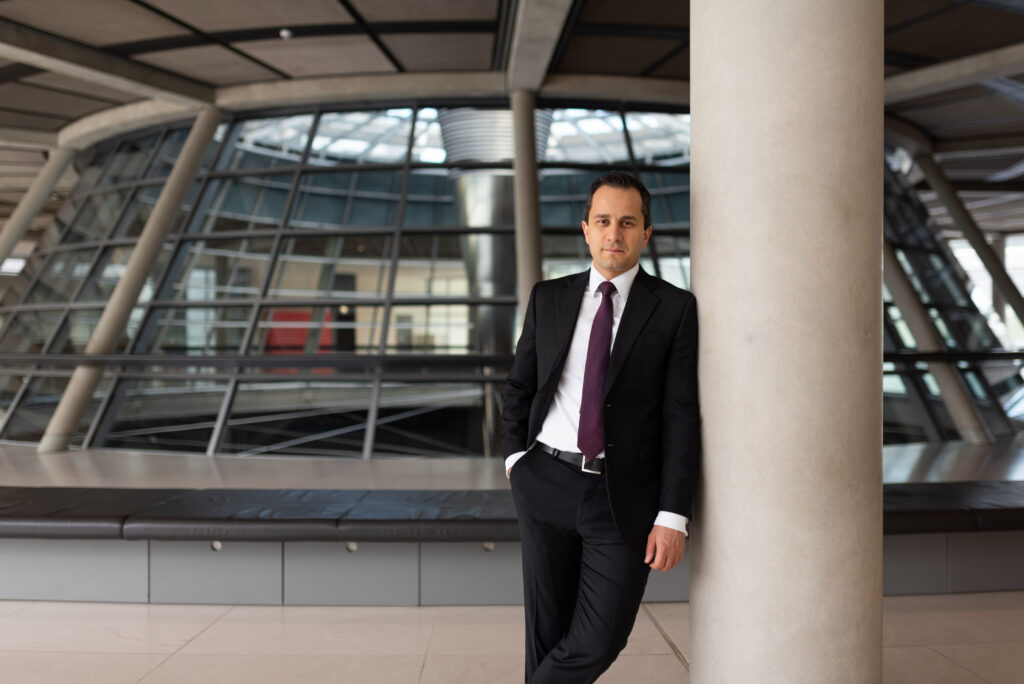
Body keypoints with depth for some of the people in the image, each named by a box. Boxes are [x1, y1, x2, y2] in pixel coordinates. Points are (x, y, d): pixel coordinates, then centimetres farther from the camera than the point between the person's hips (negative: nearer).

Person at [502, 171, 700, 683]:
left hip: (624, 500, -2)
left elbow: (682, 417, -6)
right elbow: (519, 387, 16)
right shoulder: (548, 298, 8)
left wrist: (673, 516, -11)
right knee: (547, 633, 11)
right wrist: (515, 457, 1)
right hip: (547, 486, 2)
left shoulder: (675, 309, -1)